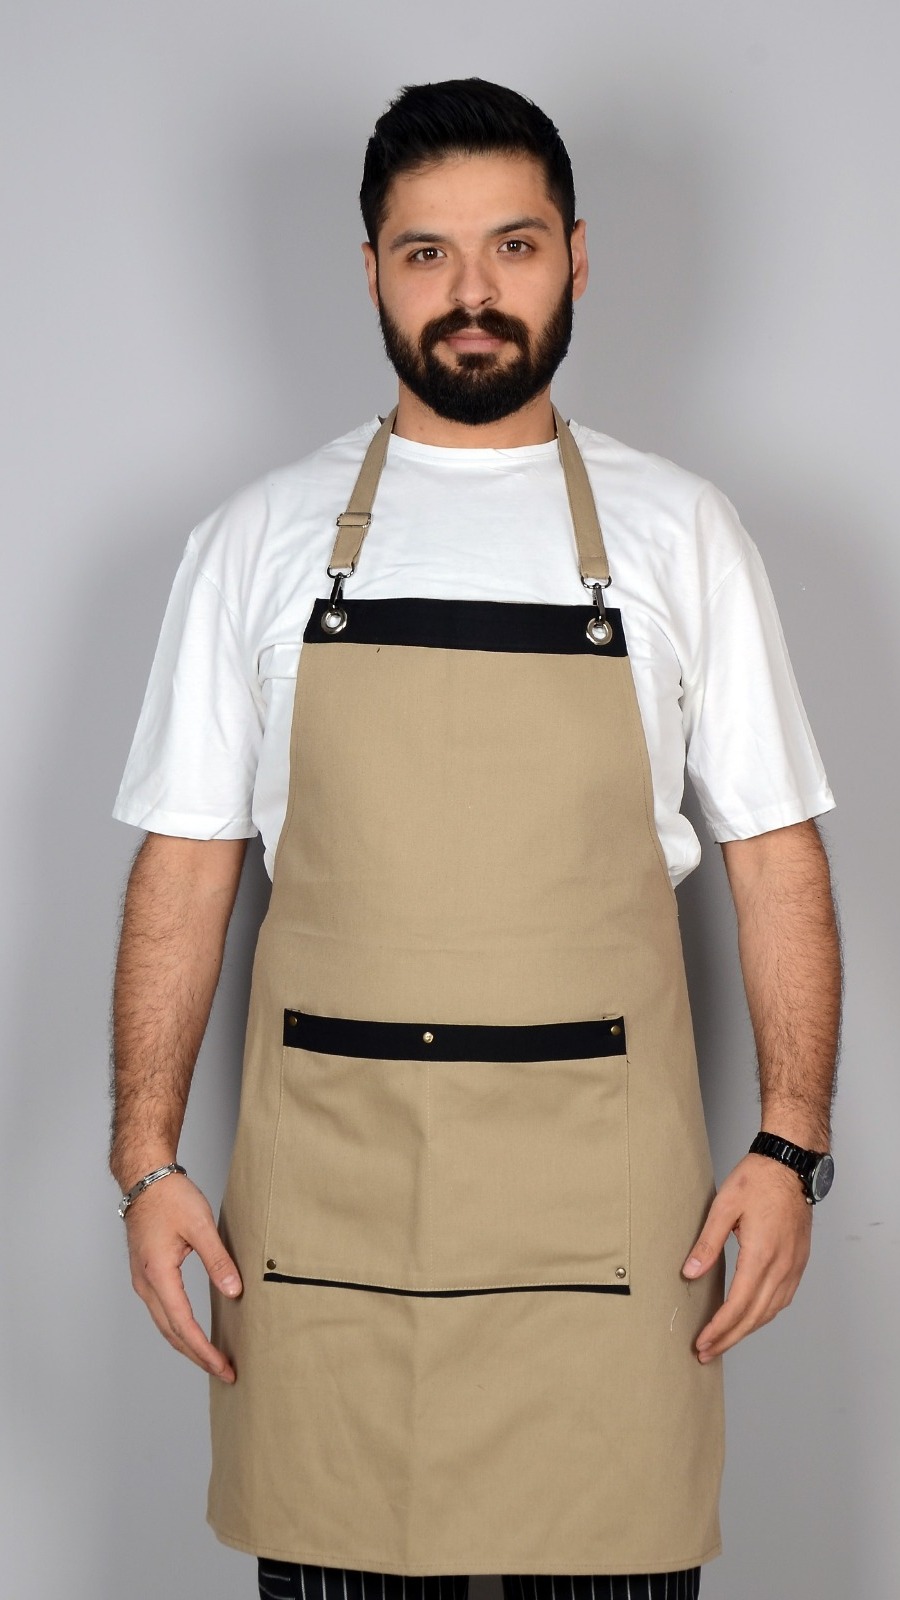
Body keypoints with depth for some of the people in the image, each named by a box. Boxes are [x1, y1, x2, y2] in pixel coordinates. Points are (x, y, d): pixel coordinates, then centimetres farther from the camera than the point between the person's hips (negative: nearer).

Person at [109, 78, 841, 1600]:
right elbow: (184, 865, 7)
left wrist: (790, 1145, -3)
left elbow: (774, 854, 6)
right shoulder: (258, 540, 7)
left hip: (604, 1187, 0)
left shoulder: (680, 530, 6)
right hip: (323, 1179, 1)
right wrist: (146, 1160, -1)